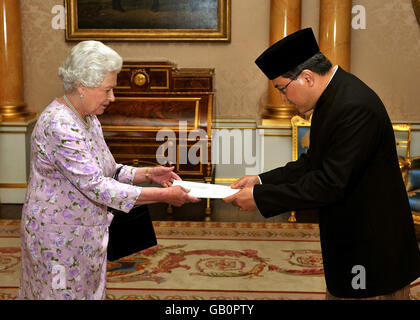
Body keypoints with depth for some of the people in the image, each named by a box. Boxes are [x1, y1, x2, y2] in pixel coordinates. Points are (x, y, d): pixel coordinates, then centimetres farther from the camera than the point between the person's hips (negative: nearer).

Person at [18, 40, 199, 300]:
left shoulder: (88, 118, 6)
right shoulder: (59, 125, -25)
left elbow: (104, 171, 14)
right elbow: (96, 186, -28)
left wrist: (147, 173, -2)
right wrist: (164, 196, -26)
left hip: (86, 235, 9)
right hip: (59, 237, -9)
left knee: (90, 291, 16)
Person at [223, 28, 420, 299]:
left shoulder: (356, 108, -27)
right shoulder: (332, 97, 5)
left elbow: (331, 183, -27)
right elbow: (313, 163, 11)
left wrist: (260, 197, -20)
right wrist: (262, 180, 1)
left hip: (373, 248, -9)